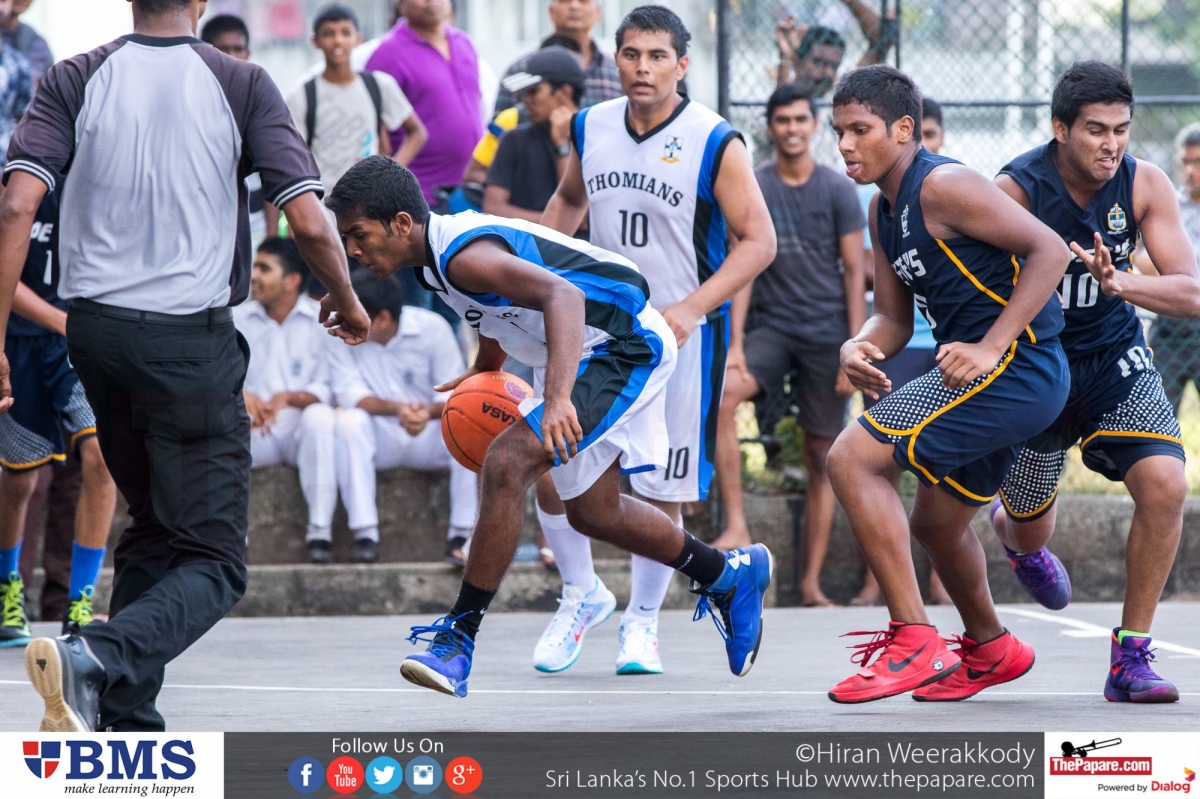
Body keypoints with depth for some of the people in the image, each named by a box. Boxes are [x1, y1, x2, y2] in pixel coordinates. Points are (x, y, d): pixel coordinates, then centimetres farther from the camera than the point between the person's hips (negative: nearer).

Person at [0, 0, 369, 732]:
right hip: (191, 339, -4)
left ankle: (125, 722, 16)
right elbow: (308, 220, -11)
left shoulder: (76, 81, 1)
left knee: (155, 530, 23)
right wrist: (347, 302, 9)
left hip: (94, 329, 4)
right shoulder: (241, 85, -5)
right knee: (212, 563, 0)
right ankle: (95, 660, -27)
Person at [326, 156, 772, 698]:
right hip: (591, 355, 11)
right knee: (590, 511, 22)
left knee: (507, 464, -24)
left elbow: (564, 296, -43)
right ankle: (730, 577, 41)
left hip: (624, 346, -11)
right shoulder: (440, 252, 3)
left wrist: (557, 399, -53)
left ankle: (458, 638, -21)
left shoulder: (465, 256, -28)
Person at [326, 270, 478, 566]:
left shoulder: (432, 328, -10)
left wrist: (428, 412, -35)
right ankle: (365, 535, -34)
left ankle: (462, 535, -25)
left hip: (429, 437, 0)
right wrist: (396, 409, -36)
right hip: (380, 437, 0)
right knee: (348, 421, -33)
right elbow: (350, 394, -17)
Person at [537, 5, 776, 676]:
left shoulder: (715, 144, -13)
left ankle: (642, 622, 21)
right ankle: (583, 595, 19)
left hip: (681, 336, -4)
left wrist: (692, 308, -23)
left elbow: (759, 241, -12)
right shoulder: (591, 129, 2)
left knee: (661, 490, 2)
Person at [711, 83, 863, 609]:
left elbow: (854, 274, 2)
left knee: (822, 457, 2)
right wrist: (734, 343, -10)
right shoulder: (750, 188, 3)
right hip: (773, 327, 0)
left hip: (828, 333, 0)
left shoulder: (838, 190, 1)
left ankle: (812, 584, 7)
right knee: (721, 392, -29)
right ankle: (736, 527, -28)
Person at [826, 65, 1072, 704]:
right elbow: (894, 316, 18)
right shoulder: (884, 210, 14)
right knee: (937, 523, 28)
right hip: (993, 385, 10)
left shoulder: (944, 187, -15)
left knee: (852, 458, -18)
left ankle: (914, 643, -18)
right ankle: (990, 649, 53)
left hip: (1015, 365, -10)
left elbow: (1050, 251, -19)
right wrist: (860, 348, -6)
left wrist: (990, 348, -23)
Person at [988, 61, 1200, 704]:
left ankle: (1131, 656, -10)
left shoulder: (1144, 185, -14)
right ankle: (1009, 526, 55)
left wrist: (1120, 282, -37)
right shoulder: (1016, 191, -22)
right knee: (1030, 536, 11)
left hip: (1116, 361, 2)